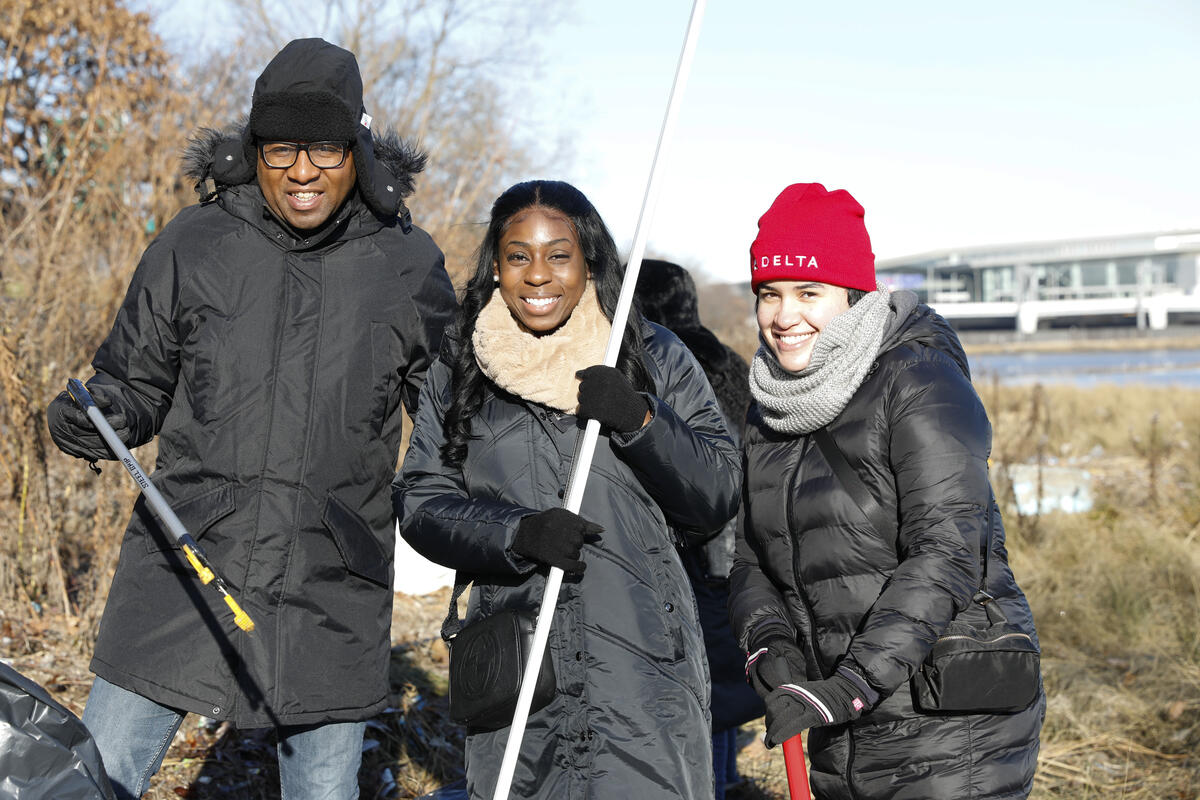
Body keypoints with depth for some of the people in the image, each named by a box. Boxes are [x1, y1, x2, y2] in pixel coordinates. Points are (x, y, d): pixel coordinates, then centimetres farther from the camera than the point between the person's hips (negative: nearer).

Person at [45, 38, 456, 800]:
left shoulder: (407, 265, 1)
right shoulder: (194, 246, -1)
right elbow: (137, 384, 8)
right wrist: (93, 418, -14)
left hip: (333, 595, 0)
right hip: (184, 573, 0)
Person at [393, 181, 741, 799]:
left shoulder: (656, 358, 4)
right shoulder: (457, 372, 8)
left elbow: (719, 498, 1)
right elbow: (420, 501, 3)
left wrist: (640, 422, -15)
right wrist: (517, 533, -14)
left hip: (643, 663, -1)